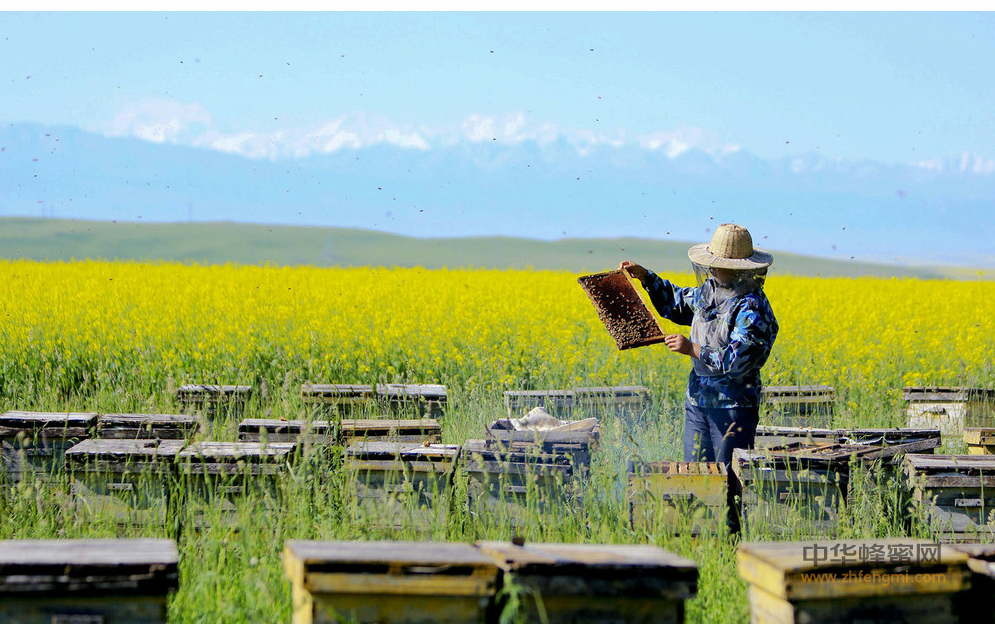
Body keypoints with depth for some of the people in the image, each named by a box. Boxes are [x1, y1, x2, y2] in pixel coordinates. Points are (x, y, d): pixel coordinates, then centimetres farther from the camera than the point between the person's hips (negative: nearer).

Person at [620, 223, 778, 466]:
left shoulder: (752, 309, -18)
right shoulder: (710, 290, 8)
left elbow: (736, 362, -25)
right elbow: (677, 303, 28)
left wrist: (692, 348, -23)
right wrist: (645, 276, 19)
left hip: (732, 407, -8)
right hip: (697, 403, 8)